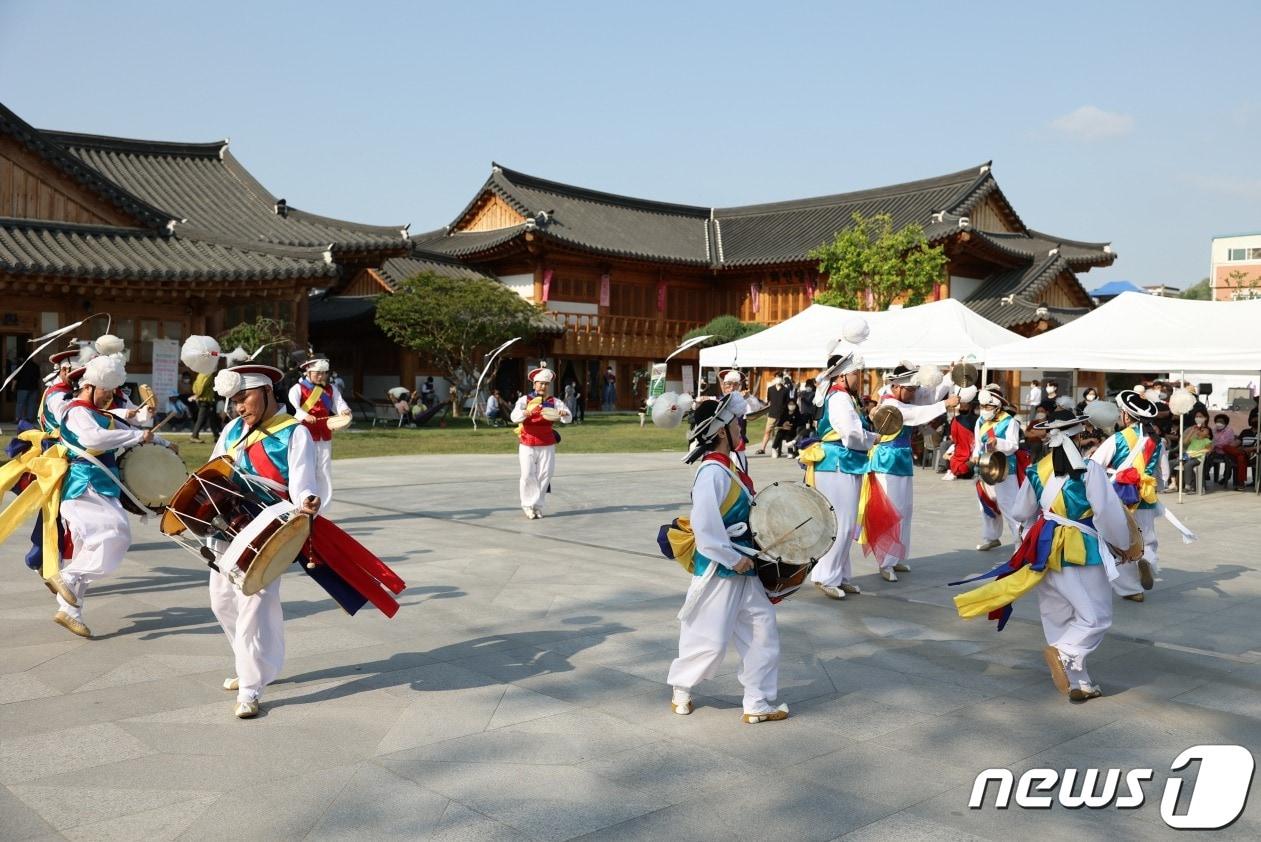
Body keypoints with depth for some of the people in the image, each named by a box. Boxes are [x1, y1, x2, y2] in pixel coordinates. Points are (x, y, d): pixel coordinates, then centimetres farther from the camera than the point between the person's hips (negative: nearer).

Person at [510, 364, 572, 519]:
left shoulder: (553, 402, 2)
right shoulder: (524, 400, -3)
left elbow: (568, 418, -8)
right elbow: (514, 417, -18)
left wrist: (564, 414, -32)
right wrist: (525, 413, -40)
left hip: (547, 446, 2)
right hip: (527, 446, -2)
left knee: (544, 475, 1)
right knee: (528, 475, -6)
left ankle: (537, 505, 14)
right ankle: (528, 505, 10)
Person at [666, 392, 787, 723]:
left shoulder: (731, 466, 7)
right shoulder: (712, 473, -22)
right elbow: (705, 526, -27)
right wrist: (734, 559, -20)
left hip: (742, 567, 9)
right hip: (718, 571, -9)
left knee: (763, 631, 9)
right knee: (711, 639, 4)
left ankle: (759, 703, 17)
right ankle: (680, 688, 29)